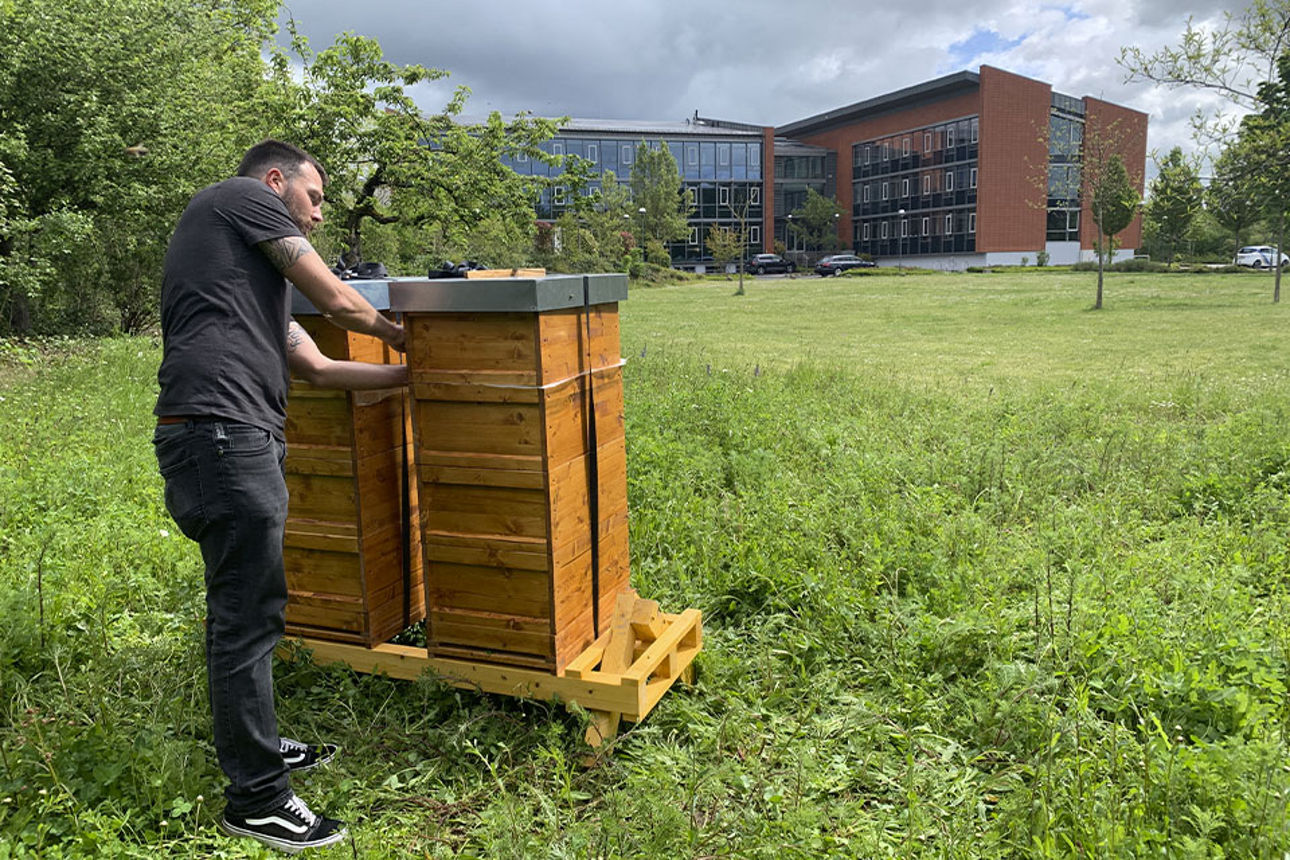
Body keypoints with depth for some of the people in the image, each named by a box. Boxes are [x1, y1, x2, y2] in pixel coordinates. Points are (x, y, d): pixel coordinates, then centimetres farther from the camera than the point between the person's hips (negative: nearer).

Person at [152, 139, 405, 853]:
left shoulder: (253, 279, 30)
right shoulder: (243, 196, 5)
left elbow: (318, 368, 25)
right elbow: (338, 302, 1)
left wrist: (414, 374, 26)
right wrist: (404, 337, 19)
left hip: (237, 442, 10)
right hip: (222, 432, -10)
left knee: (246, 607, 19)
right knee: (248, 614, -4)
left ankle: (257, 749, 34)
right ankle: (256, 800, 7)